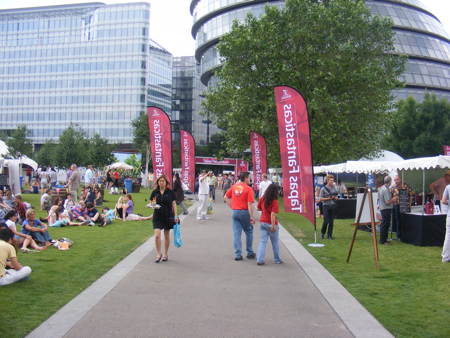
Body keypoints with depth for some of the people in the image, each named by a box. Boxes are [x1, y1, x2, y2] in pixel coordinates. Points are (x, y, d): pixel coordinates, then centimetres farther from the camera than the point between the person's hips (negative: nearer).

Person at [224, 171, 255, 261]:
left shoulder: (234, 187, 5)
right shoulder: (248, 189, -12)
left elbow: (226, 197, 13)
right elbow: (250, 204, -16)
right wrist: (251, 217, -14)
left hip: (235, 212, 4)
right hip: (244, 212, -4)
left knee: (236, 234, 6)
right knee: (249, 232, 15)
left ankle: (237, 254, 4)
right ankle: (249, 253, 20)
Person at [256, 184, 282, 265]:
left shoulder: (262, 199, -1)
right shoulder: (274, 201, -17)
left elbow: (258, 208, 13)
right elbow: (273, 214, -23)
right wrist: (273, 225, -23)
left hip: (263, 222, 4)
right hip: (271, 223, -4)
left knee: (262, 241, 6)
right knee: (275, 242, 12)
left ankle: (260, 259, -3)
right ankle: (277, 259, 24)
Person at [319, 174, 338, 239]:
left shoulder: (334, 188, 10)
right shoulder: (323, 189, -4)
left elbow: (336, 197, 18)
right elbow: (320, 199, -6)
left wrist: (335, 197, -5)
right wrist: (328, 198, -16)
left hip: (333, 206, 4)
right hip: (326, 206, -4)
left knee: (331, 221, 4)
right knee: (326, 221, -7)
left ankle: (329, 235, 11)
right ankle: (323, 233, 17)